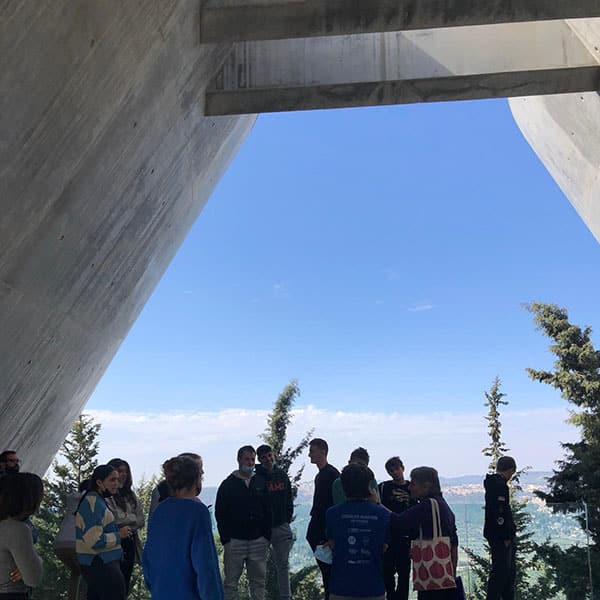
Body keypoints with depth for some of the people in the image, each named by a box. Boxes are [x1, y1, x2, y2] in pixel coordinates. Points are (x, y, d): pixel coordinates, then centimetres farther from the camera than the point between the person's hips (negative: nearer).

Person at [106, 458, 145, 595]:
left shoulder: (130, 494, 15)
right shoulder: (107, 495, -9)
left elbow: (140, 520, 10)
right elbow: (115, 518, -16)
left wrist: (126, 518, -7)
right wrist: (132, 518, -1)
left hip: (130, 542, 7)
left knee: (125, 583, 10)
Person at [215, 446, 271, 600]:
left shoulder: (261, 482, 9)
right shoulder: (228, 484, 1)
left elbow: (268, 511, 10)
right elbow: (220, 514, 0)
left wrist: (267, 536, 2)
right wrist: (226, 539, -6)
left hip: (258, 541, 2)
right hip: (235, 541, -2)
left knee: (258, 581, 6)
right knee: (231, 582, 3)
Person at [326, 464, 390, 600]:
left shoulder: (332, 513, -9)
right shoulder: (383, 514, -7)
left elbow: (332, 545, 3)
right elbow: (384, 548, 4)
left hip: (341, 589, 0)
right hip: (373, 588, 1)